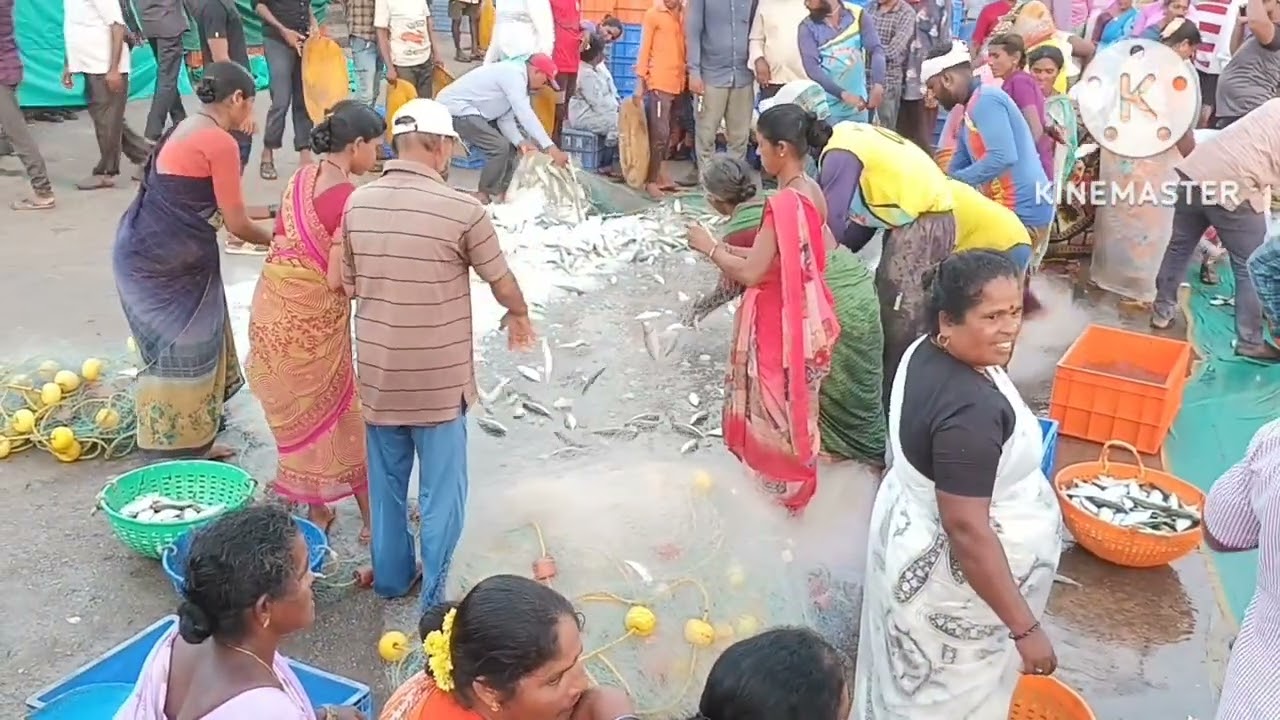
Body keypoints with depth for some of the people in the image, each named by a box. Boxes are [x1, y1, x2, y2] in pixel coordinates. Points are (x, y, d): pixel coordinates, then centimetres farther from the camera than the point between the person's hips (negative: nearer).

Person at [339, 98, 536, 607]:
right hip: (439, 377, -4)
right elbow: (502, 284, -4)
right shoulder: (462, 209, -17)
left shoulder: (358, 203, -2)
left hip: (378, 371, 5)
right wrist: (519, 316, 17)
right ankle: (434, 596, 19)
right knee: (439, 489, 10)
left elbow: (350, 285, 8)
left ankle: (390, 576, 36)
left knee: (386, 481, 20)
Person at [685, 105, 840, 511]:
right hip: (802, 318, 9)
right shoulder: (810, 192, 3)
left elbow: (751, 273, -24)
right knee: (792, 411, 22)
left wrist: (709, 248, -10)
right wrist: (729, 251, 7)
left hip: (780, 324, -9)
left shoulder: (783, 203, -25)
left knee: (776, 414, 8)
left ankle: (781, 489, 23)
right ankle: (792, 482, 37)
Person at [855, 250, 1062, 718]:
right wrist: (1025, 628, -25)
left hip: (913, 527, 9)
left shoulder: (926, 351, -7)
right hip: (952, 571, -9)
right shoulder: (971, 411, -35)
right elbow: (967, 530, -32)